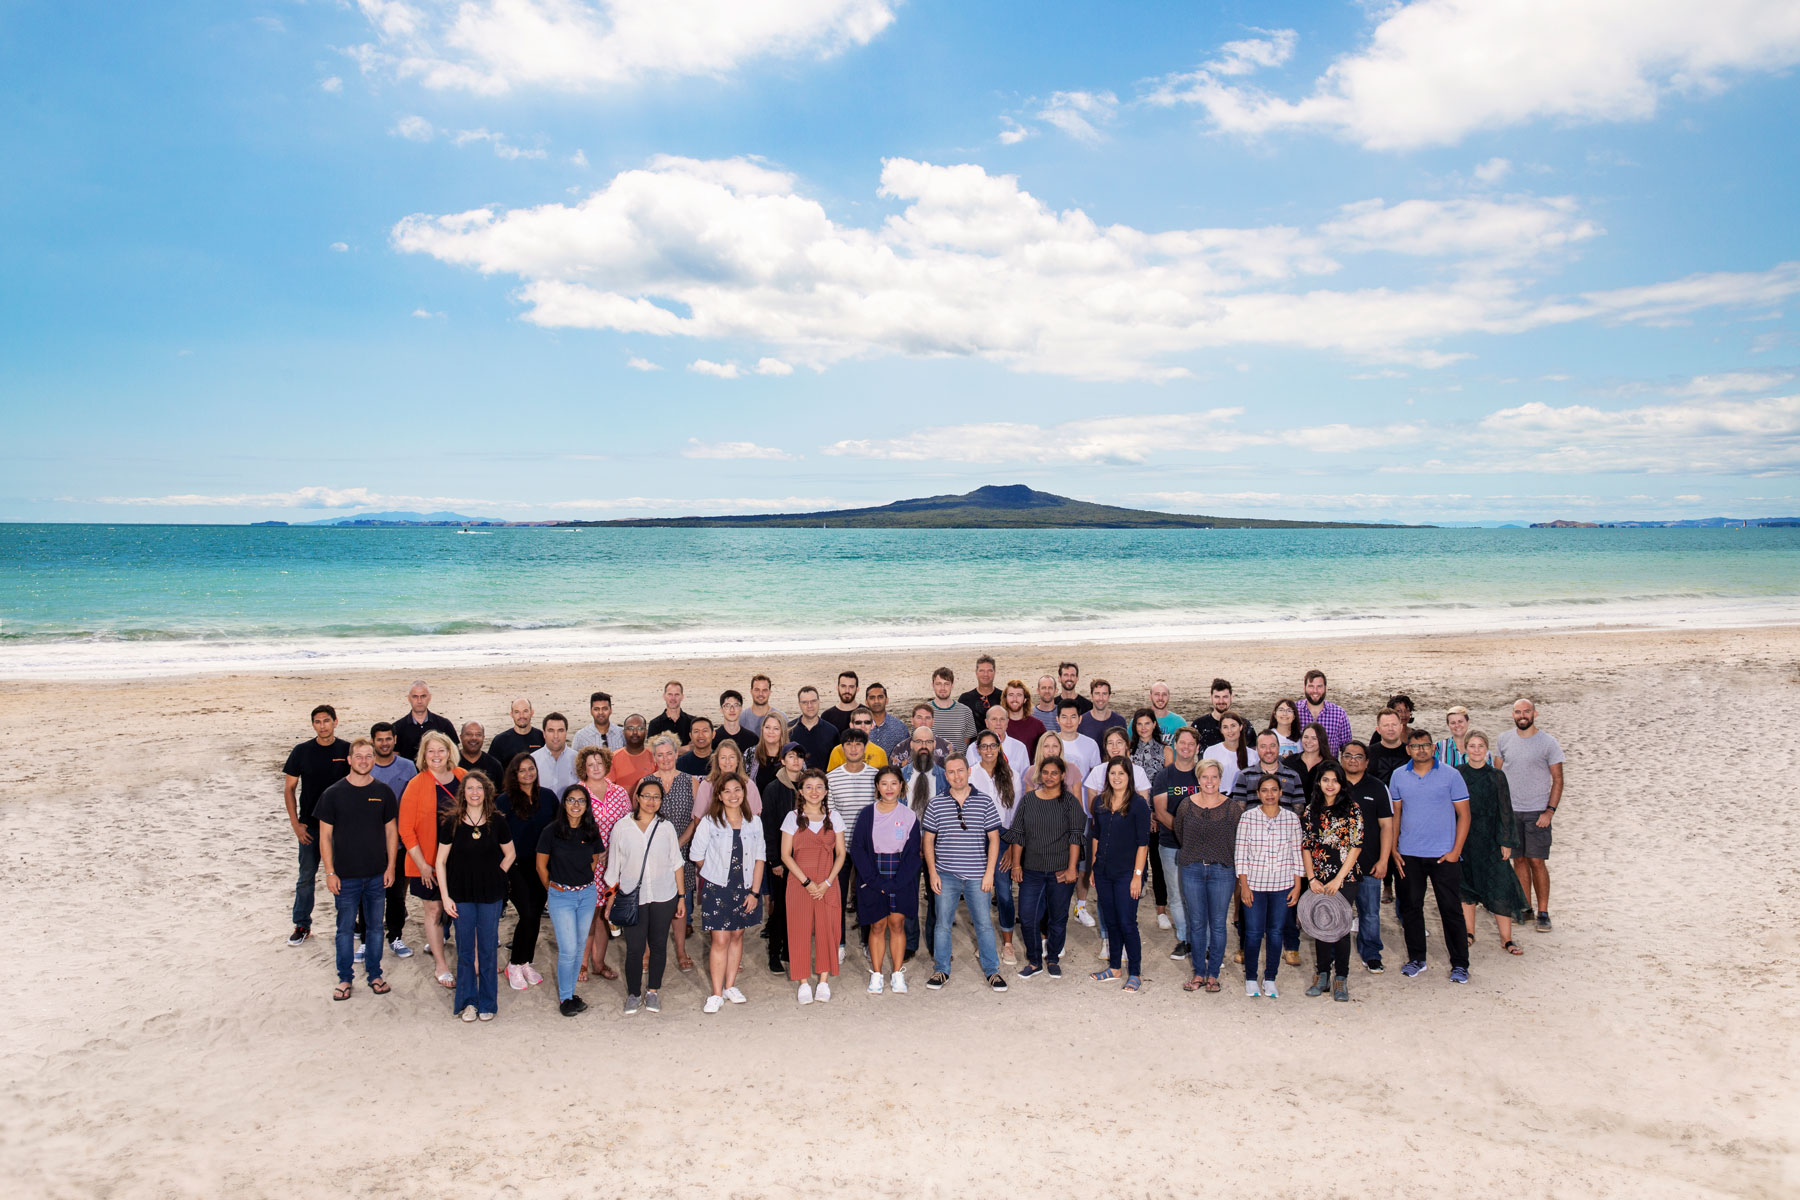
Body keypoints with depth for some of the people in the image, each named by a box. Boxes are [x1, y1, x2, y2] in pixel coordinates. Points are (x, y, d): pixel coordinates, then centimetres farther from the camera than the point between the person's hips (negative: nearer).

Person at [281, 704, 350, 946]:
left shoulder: (348, 750, -3)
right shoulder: (301, 752, -2)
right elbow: (289, 788, 3)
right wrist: (296, 824, -3)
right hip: (310, 826, 0)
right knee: (306, 877, 6)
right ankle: (302, 926, 19)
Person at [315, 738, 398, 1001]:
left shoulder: (383, 792, 1)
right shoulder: (333, 793, -5)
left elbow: (391, 831, 7)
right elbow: (325, 835, -2)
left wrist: (391, 867, 2)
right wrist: (330, 872, -6)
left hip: (377, 875, 2)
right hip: (345, 876, -2)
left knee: (375, 926, 10)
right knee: (345, 928, 6)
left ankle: (375, 974, 24)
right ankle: (345, 978, 19)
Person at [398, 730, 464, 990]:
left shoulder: (462, 777, 1)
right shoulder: (416, 785, -9)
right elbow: (406, 830, -7)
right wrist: (422, 864, -11)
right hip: (428, 861, -3)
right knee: (434, 910, 8)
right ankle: (441, 964, 21)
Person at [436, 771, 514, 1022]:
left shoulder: (496, 821, -3)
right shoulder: (451, 822, -5)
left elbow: (509, 854, 10)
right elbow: (441, 861, -1)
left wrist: (495, 877, 1)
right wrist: (445, 896, -5)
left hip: (491, 895, 0)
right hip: (461, 895, 0)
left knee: (488, 948, 6)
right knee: (465, 949, 7)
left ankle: (487, 1003, 19)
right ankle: (468, 1001, 21)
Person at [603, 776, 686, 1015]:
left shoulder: (666, 828, 2)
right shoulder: (621, 827, -1)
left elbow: (676, 864, 8)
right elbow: (613, 867, 5)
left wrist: (681, 896, 6)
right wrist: (610, 900, 5)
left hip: (663, 897, 1)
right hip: (632, 897, -1)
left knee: (658, 945, 9)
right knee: (634, 948, -1)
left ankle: (653, 990, 25)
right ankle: (633, 994, 17)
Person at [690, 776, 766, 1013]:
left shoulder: (754, 822, 1)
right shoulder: (709, 822, -6)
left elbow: (759, 858, 2)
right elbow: (696, 856, 0)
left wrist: (754, 891, -3)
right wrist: (720, 870, 6)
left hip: (745, 890, 3)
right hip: (717, 889, -3)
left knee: (737, 935, 11)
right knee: (720, 940, -5)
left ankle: (730, 986, 23)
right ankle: (717, 994, 2)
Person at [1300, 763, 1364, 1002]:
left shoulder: (1352, 809, -2)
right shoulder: (1311, 810, 8)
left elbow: (1356, 846, -6)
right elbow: (1305, 846, 6)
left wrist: (1338, 879, -11)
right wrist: (1311, 878, -4)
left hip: (1344, 879, -3)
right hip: (1318, 880, 3)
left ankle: (1340, 979, 7)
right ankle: (1322, 976, 16)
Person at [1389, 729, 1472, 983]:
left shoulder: (1450, 775, -2)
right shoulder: (1398, 776, 6)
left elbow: (1463, 814, -1)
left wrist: (1456, 850, -8)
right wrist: (1393, 849, 4)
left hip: (1444, 855, -3)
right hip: (1409, 855, 3)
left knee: (1451, 909, 0)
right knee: (1410, 907, 8)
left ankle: (1460, 964, 10)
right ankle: (1416, 959, 21)